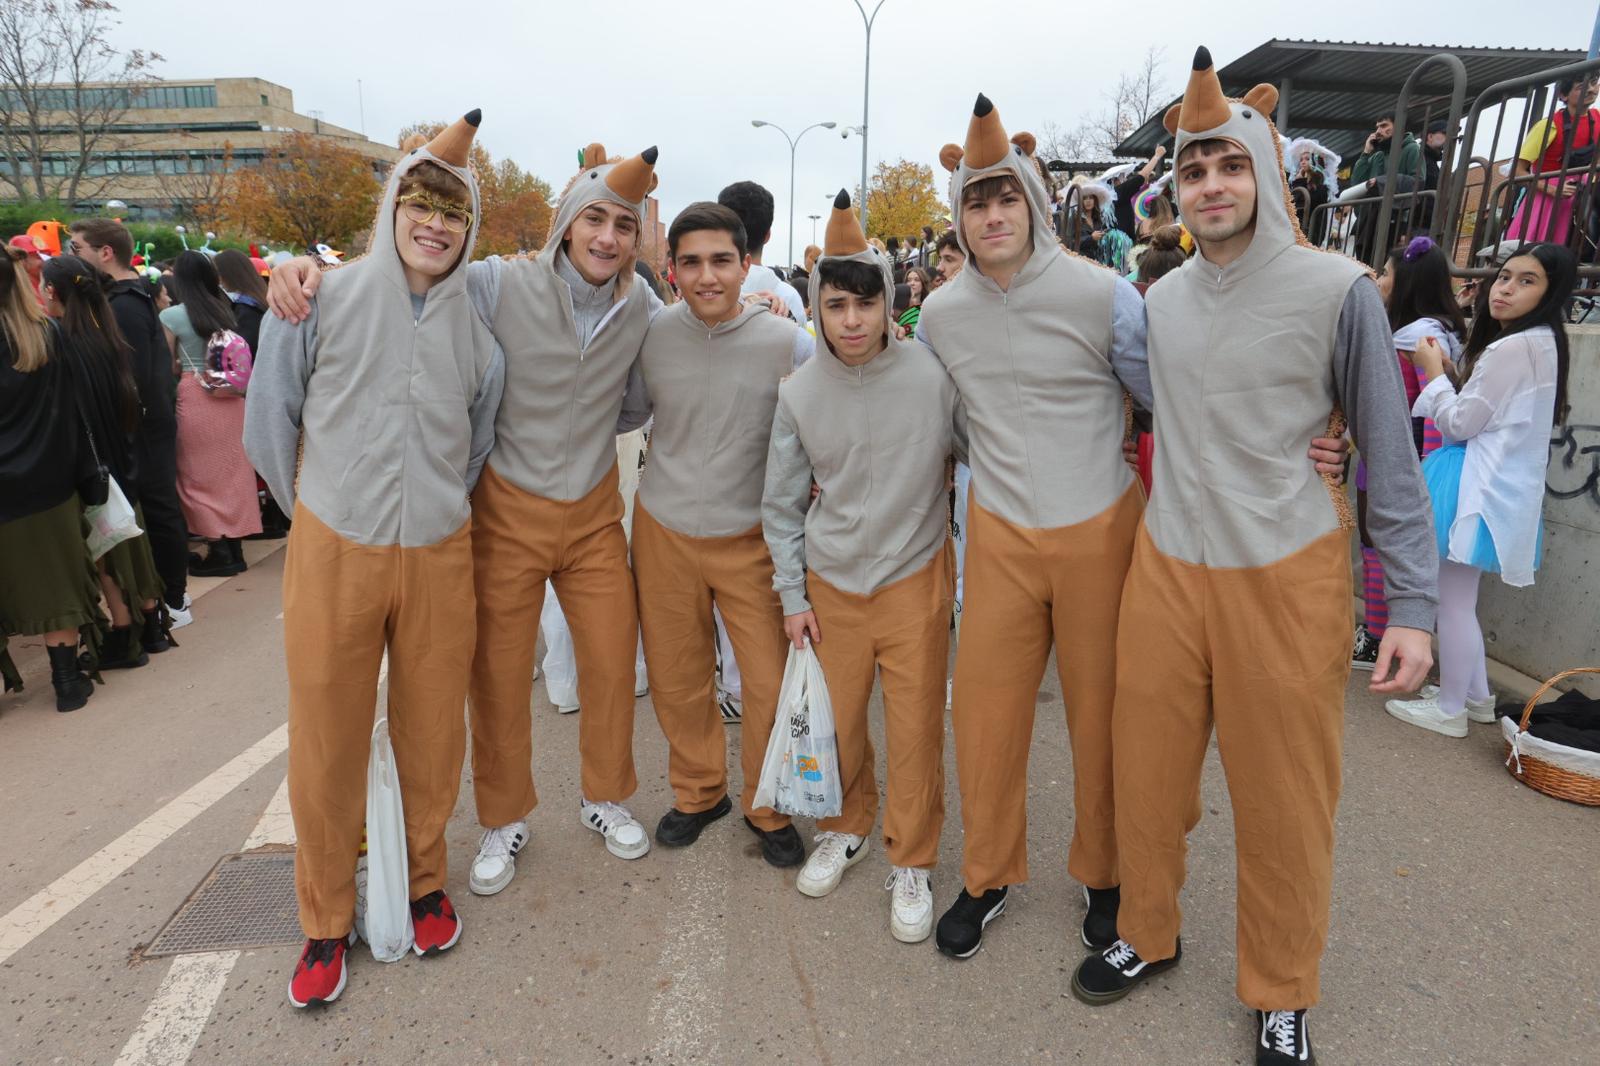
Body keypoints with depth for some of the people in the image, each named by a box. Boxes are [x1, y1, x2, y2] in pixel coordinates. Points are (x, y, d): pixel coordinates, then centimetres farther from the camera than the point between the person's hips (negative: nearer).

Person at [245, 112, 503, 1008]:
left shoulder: (479, 328, 4)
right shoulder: (325, 298, -3)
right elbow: (269, 421, 5)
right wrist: (318, 509, 11)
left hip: (438, 559, 2)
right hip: (333, 553, -1)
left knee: (432, 733, 10)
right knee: (327, 741, 7)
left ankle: (425, 879, 35)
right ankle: (327, 920, 28)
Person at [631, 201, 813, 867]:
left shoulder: (786, 343, -10)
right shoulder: (651, 336, -5)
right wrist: (669, 472, 3)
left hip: (752, 536, -1)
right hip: (665, 531, 2)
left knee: (772, 684, 2)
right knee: (676, 680, 14)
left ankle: (768, 807, 28)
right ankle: (698, 792, 38)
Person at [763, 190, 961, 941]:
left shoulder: (933, 376, -11)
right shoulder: (799, 393, -5)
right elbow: (782, 505, 5)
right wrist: (792, 596, 4)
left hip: (914, 577, -2)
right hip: (830, 583, 2)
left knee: (915, 729, 4)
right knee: (834, 722, 12)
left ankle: (912, 863, 26)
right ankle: (845, 829, 39)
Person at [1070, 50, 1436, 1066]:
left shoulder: (1336, 289, -6)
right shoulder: (1163, 298, 7)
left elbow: (1390, 454, -4)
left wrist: (1413, 605, -7)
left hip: (1286, 574, -3)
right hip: (1167, 565, 4)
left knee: (1285, 800, 8)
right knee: (1148, 772, 11)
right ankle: (1148, 935, 35)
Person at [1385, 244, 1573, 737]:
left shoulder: (1511, 348, -19)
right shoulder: (1542, 344, 14)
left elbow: (1459, 424, -15)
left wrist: (1433, 371, -4)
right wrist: (1450, 373, 8)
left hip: (1480, 488, -11)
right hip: (1500, 485, 11)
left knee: (1453, 602, 0)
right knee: (1459, 599, 20)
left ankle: (1450, 710, 12)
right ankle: (1477, 697, 31)